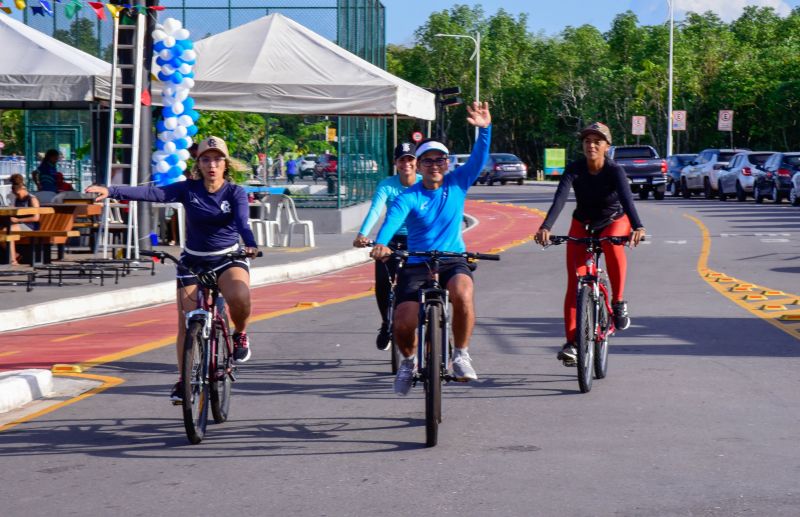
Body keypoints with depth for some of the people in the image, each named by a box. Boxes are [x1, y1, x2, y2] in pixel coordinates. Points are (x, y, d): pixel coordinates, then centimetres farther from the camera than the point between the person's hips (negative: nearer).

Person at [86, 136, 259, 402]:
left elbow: (242, 221, -26)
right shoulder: (189, 189, -7)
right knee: (186, 323, -4)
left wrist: (250, 245, -49)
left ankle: (240, 334, -1)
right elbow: (152, 193, -19)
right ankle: (184, 380, 11)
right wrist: (111, 191, -32)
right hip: (193, 260, 2)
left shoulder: (235, 193, -9)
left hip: (229, 258, -2)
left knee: (240, 297, -32)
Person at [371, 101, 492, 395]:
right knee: (402, 324, -15)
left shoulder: (457, 183, 1)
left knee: (462, 293, -35)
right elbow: (393, 219, -27)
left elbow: (479, 159, -12)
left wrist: (485, 129, -31)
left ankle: (461, 355, -13)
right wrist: (381, 244, -48)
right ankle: (409, 360, 22)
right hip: (416, 264, 0)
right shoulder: (410, 197, -8)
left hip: (452, 261, 0)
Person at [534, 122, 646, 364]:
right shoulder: (575, 169, -21)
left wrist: (638, 227, -58)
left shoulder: (614, 171, -24)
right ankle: (571, 342, -5)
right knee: (574, 283, -10)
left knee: (612, 244, -38)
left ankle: (618, 302, -20)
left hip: (614, 221, -2)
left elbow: (627, 199, -39)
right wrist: (545, 227, -52)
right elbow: (560, 198, -35)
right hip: (582, 225, 2)